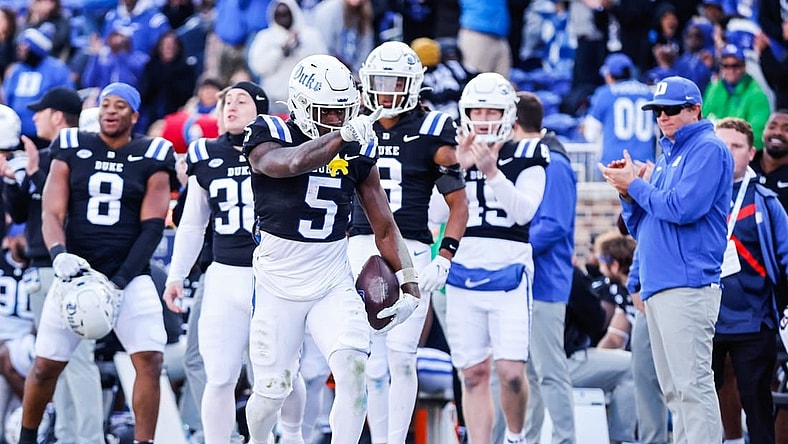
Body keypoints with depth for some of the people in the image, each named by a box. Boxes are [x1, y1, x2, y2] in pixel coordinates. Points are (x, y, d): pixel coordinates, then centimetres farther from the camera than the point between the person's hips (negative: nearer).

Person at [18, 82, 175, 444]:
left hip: (130, 276, -1)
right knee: (45, 366, 4)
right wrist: (59, 254, -23)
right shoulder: (71, 150, 4)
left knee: (150, 361, -16)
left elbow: (152, 228, -3)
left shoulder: (150, 158, 1)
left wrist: (120, 281, -13)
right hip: (76, 272, 1)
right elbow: (51, 214, -1)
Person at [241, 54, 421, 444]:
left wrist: (409, 285, 2)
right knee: (272, 388, 6)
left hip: (333, 284, 3)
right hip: (278, 287, -2)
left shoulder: (357, 150, 2)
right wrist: (343, 135, -40)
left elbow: (384, 225, 6)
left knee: (353, 369, -18)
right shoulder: (269, 136, -9)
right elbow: (291, 164, -34)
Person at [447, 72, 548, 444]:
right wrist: (458, 168, -14)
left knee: (510, 371, -10)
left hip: (509, 276, -3)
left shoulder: (526, 157, 1)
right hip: (463, 276, 3)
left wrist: (491, 172, -21)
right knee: (474, 373, 4)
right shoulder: (454, 155, 7)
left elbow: (524, 211, -12)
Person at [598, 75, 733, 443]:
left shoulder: (707, 150, -3)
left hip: (688, 284, -10)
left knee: (692, 383, -14)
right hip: (657, 286, 10)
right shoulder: (667, 158, 23)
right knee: (674, 389, 9)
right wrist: (629, 190, 5)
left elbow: (683, 207, -17)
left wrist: (636, 186, -5)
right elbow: (638, 227, 23)